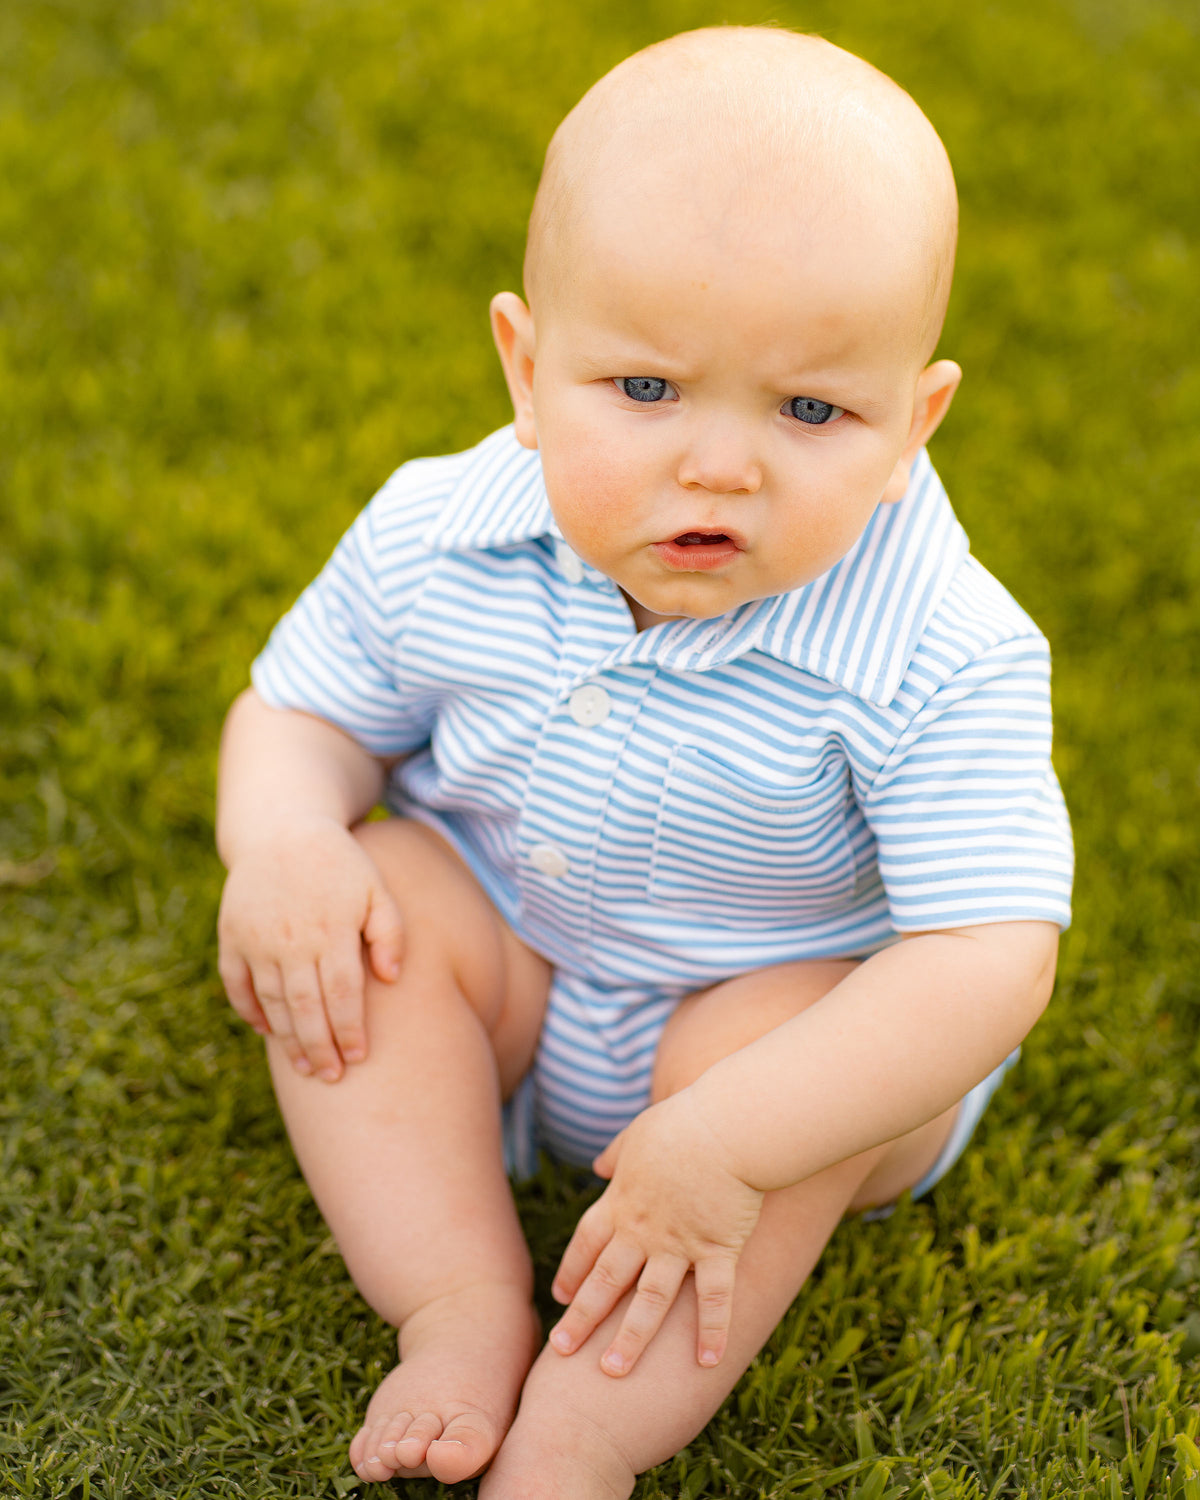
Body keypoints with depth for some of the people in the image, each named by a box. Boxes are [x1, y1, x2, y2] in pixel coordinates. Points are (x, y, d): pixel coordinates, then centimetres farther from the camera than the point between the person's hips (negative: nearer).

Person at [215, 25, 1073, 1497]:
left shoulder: (936, 666, -30)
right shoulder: (435, 545, -18)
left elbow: (991, 959, -33)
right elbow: (301, 708, -1)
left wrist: (729, 1143, -40)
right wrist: (281, 839, -25)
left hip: (808, 1019, -3)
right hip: (506, 981, 4)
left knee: (791, 1040, -31)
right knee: (375, 889, -19)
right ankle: (463, 1308, -20)